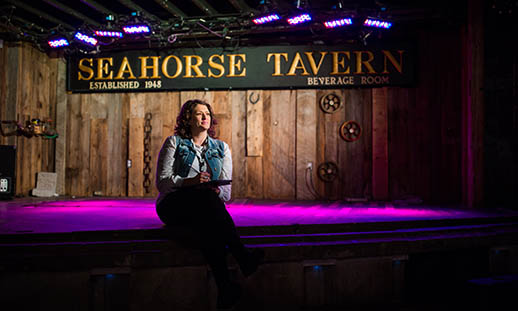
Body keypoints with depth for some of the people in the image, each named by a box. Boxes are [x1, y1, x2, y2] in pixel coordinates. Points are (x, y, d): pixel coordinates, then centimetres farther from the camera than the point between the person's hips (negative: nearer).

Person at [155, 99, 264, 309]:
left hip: (203, 206, 3)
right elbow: (161, 181, -2)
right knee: (205, 196, -37)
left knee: (204, 223, -37)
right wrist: (190, 182, -19)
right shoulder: (174, 143, 10)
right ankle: (242, 255, -49)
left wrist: (217, 190, -16)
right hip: (173, 207, -2)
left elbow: (226, 192, 10)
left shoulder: (222, 148, 18)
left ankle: (224, 286, -52)